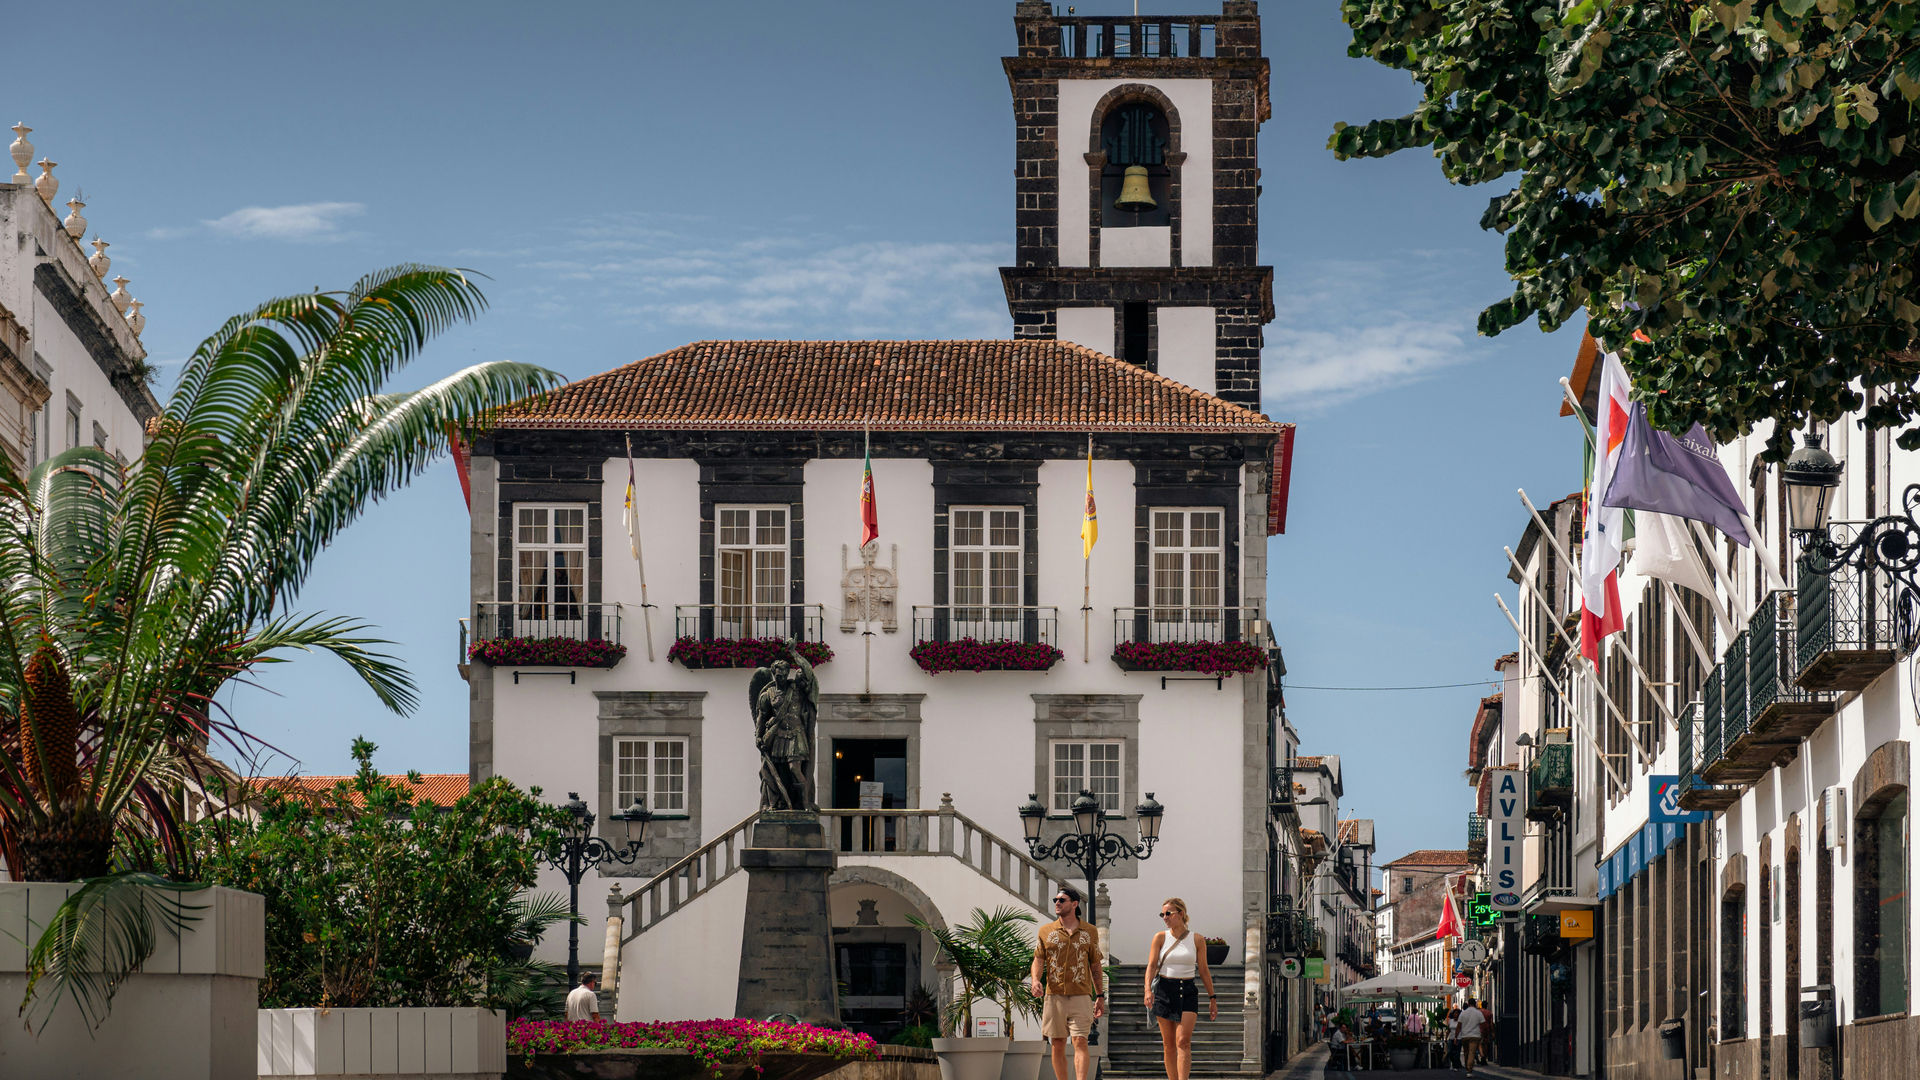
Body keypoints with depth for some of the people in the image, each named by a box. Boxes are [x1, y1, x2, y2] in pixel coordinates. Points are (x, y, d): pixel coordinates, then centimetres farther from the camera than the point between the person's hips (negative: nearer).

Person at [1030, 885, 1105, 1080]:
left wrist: (1100, 996, 10)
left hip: (1080, 996, -1)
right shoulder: (1046, 931, 9)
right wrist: (1036, 981, -16)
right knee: (1058, 1045, 4)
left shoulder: (1089, 932, 9)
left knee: (1080, 1042, -13)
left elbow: (1095, 966, 13)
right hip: (1054, 996, 1)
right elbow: (1038, 961, 5)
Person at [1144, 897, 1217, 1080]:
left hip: (1187, 991, -1)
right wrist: (1148, 990, -18)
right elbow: (1151, 965, -2)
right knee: (1168, 1044, 3)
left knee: (1183, 1042, -14)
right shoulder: (1160, 938, 4)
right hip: (1164, 990, 1)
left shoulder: (1196, 939, 4)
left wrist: (1212, 998, 10)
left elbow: (1204, 970, 10)